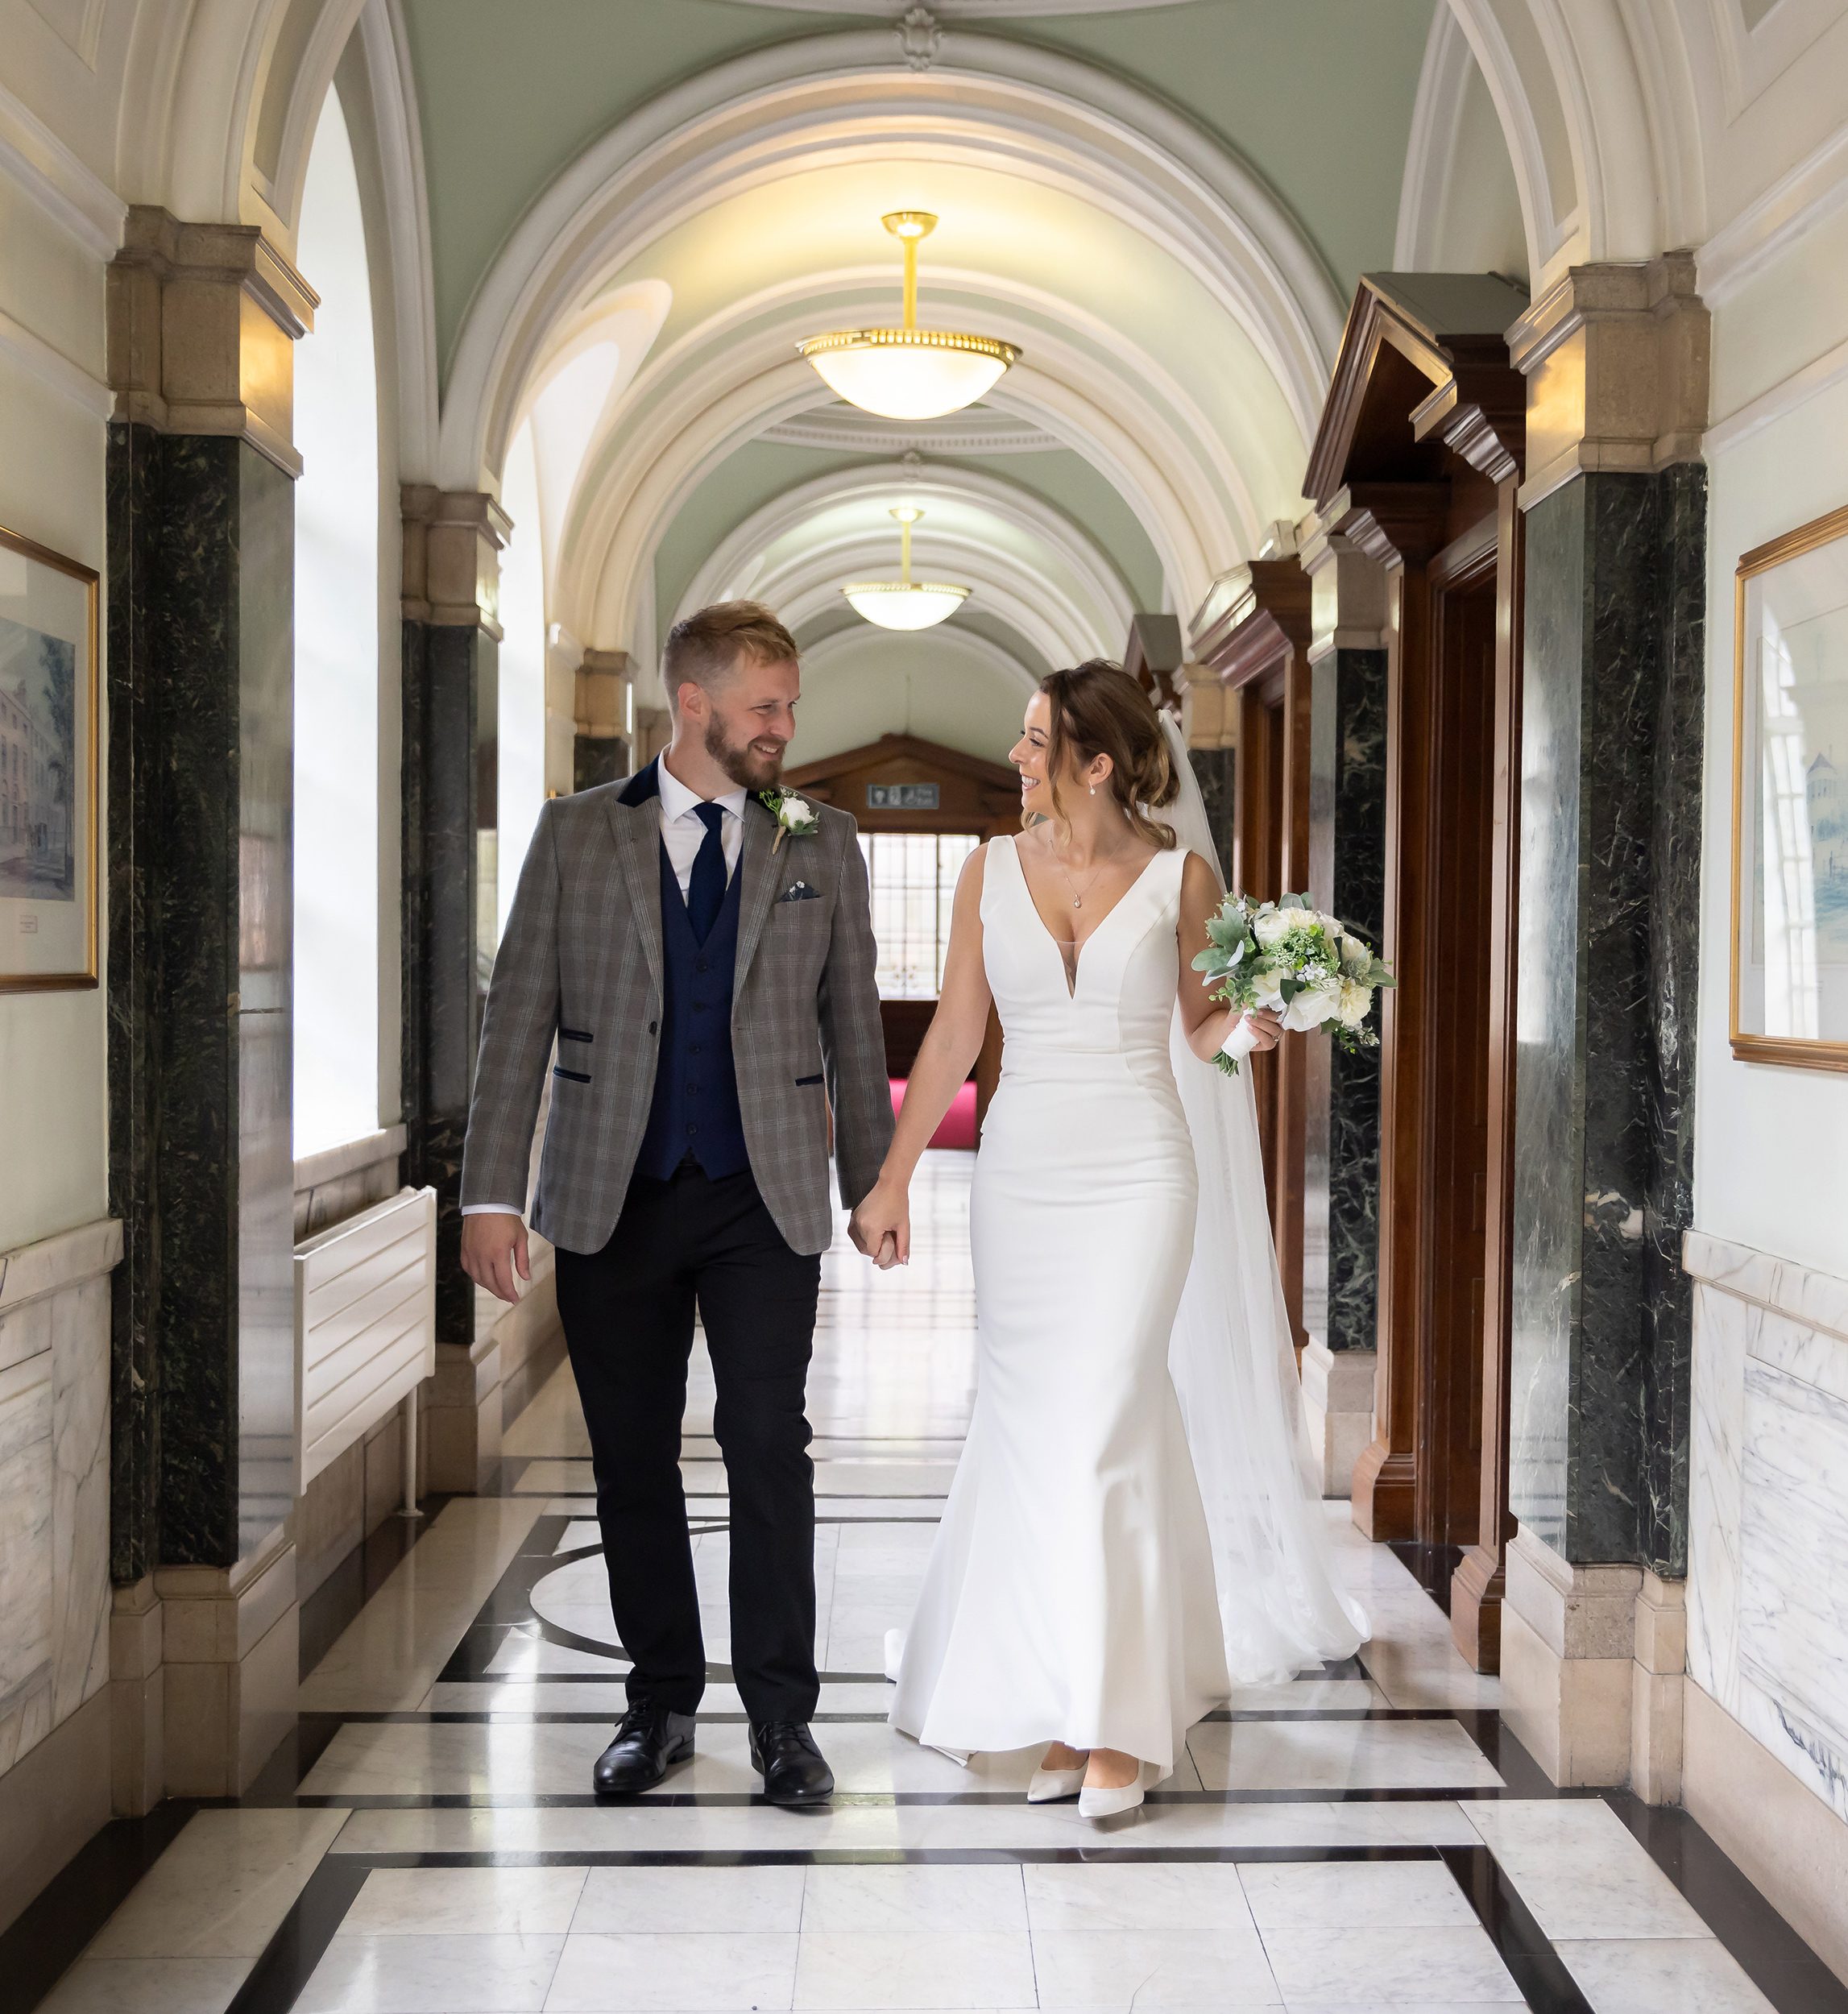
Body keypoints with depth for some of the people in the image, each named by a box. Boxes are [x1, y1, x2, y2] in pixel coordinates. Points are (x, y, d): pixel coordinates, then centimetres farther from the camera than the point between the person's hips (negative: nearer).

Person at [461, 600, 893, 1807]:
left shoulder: (822, 846, 7)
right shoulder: (577, 834, 4)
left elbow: (854, 1028, 10)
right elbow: (519, 1017, 1)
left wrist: (876, 1186, 8)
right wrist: (493, 1193, -4)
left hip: (765, 1203, 0)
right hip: (614, 1201, 1)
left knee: (771, 1449, -5)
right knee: (634, 1460, 9)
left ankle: (783, 1718, 9)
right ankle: (662, 1704, 24)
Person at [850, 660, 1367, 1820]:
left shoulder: (1180, 874, -1)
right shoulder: (993, 870, 6)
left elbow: (1200, 1028, 9)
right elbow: (954, 1035, 8)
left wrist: (1246, 1023, -14)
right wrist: (892, 1180, 7)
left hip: (1138, 1176, -3)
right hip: (1020, 1175, 3)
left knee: (1103, 1430, -8)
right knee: (1031, 1433, 5)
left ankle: (1118, 1723, 3)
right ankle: (1056, 1708, 18)